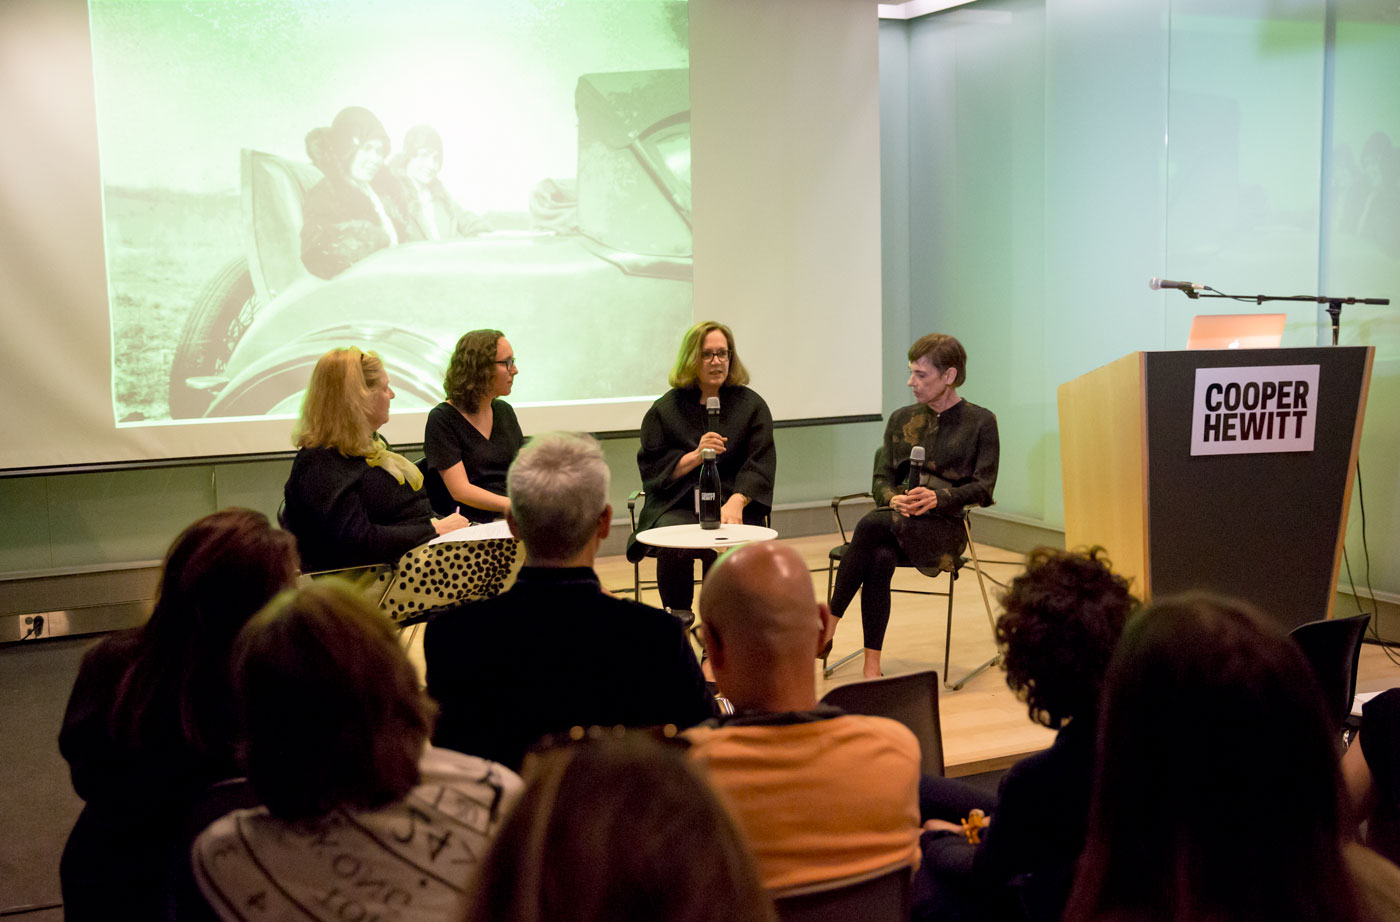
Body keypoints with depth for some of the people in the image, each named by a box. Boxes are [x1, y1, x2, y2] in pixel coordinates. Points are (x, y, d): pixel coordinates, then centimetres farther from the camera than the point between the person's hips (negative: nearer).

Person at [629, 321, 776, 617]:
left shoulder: (751, 405, 9)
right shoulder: (665, 409, 11)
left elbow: (760, 466, -3)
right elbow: (651, 468, 5)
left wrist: (735, 503, -21)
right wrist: (696, 456, -12)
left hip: (732, 505, 0)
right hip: (677, 506, 1)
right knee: (672, 548, -32)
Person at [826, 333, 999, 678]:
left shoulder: (981, 422, 4)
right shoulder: (901, 419, 17)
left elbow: (983, 489, -3)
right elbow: (881, 479, 12)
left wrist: (937, 497, -21)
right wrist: (894, 499, -13)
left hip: (945, 526, -3)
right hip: (897, 521, 3)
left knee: (871, 524, -33)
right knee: (879, 558, -34)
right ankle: (871, 669, -34)